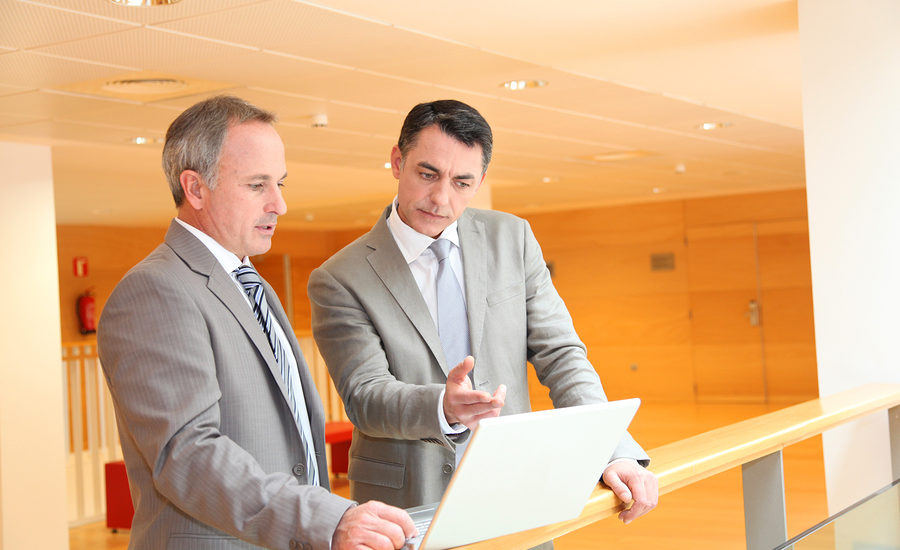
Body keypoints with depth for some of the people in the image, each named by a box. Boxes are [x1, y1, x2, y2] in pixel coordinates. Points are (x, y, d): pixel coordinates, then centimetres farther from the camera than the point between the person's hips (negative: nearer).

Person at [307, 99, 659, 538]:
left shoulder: (512, 238, 4)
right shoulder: (339, 281, -6)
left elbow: (560, 354, 1)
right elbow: (365, 396, -14)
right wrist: (443, 408, -34)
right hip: (408, 507, -3)